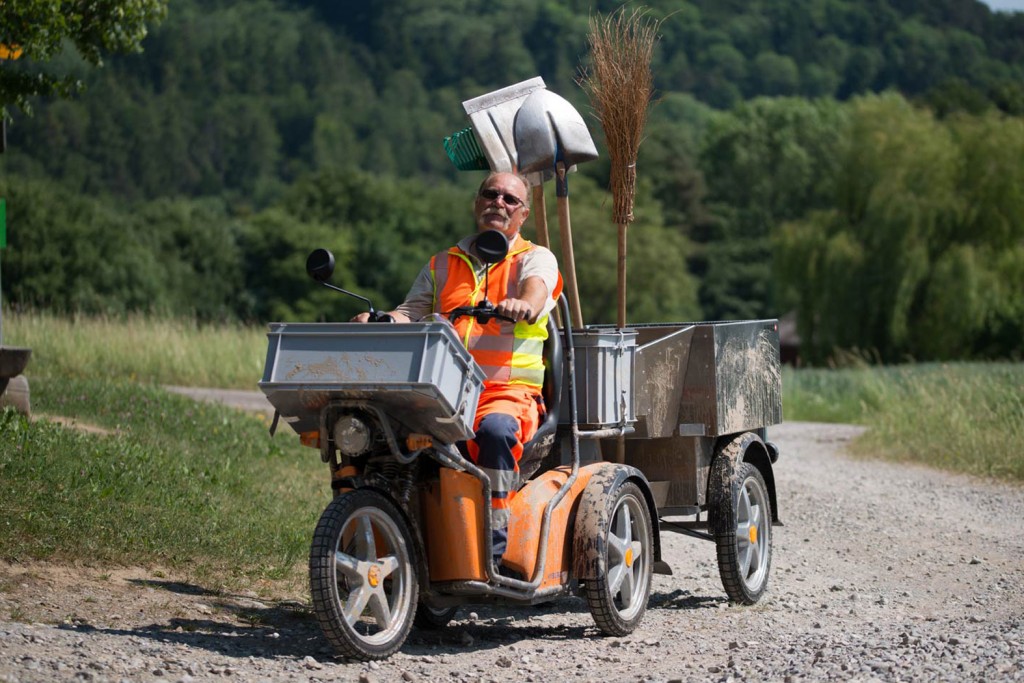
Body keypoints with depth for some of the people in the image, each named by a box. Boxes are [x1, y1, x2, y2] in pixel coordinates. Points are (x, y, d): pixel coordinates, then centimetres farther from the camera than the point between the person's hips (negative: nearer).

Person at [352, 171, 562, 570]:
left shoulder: (536, 259, 12)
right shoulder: (443, 265, 25)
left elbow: (536, 290, -12)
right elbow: (409, 313, 13)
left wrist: (523, 305, -36)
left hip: (509, 391, -3)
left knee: (494, 429, -38)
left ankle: (493, 548, -31)